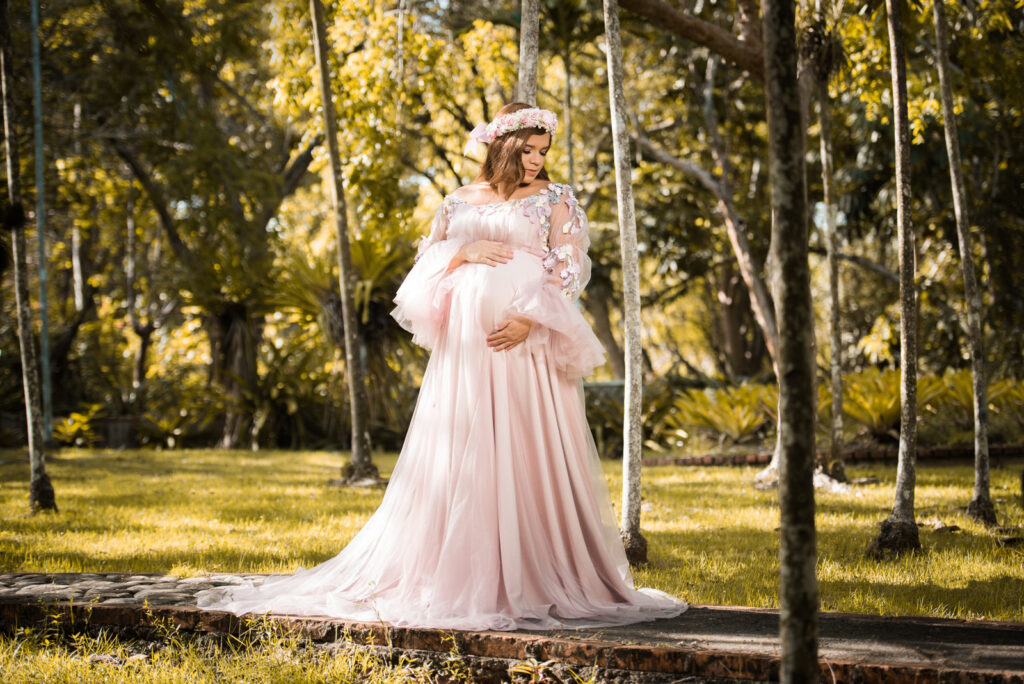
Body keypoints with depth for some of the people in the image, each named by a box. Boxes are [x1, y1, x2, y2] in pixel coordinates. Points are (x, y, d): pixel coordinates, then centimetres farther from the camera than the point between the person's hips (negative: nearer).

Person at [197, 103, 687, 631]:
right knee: (458, 455, 0)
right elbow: (427, 263, 15)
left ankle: (539, 578, -1)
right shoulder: (459, 202, 15)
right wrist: (463, 251, -5)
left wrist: (529, 319, -13)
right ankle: (462, 574, 5)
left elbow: (571, 266, -1)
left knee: (529, 454, -7)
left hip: (526, 340, -3)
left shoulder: (555, 199, 7)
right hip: (464, 339, 3)